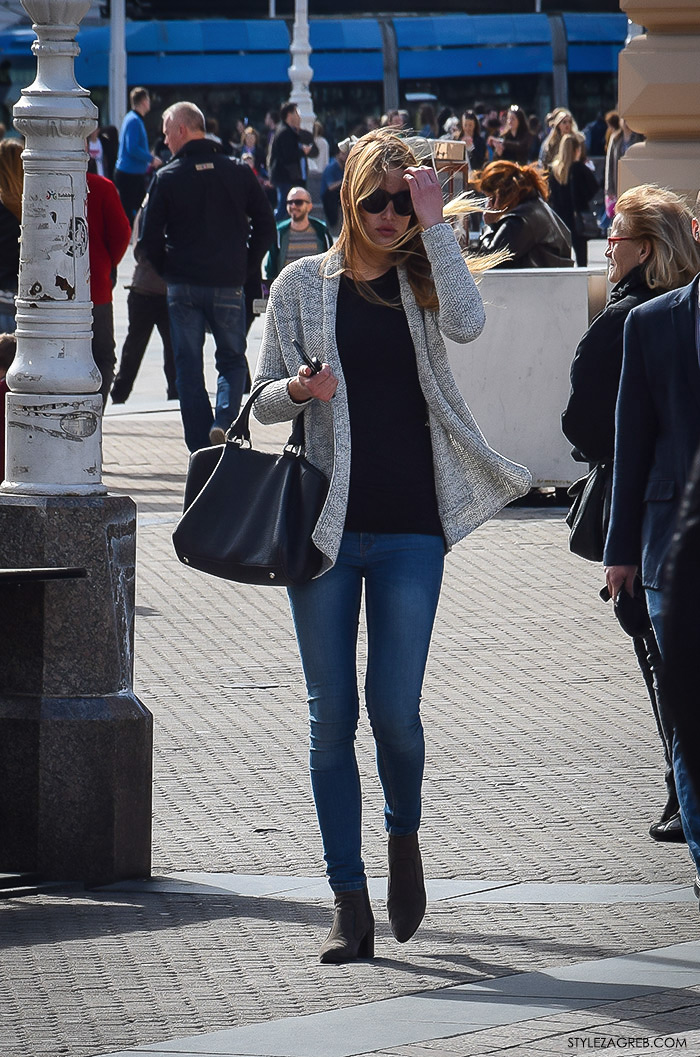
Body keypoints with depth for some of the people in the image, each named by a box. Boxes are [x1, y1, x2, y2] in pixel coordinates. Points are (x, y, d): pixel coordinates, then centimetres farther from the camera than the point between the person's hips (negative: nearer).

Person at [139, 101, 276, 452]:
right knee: (232, 360, 14)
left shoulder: (167, 177, -5)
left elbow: (150, 238, -6)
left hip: (183, 285, -1)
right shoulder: (238, 172, 1)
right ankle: (224, 420, -12)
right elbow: (265, 225, 2)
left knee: (188, 366, 6)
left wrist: (169, 272, 9)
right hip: (228, 285, 1)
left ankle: (200, 449, 3)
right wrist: (246, 267, 11)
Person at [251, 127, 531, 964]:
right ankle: (349, 902, 5)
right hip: (326, 523, 1)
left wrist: (435, 224, -14)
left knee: (394, 708, -6)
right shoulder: (304, 284, 6)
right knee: (332, 715, 0)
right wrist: (299, 391, -15)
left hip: (411, 529, 0)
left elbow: (466, 324, -17)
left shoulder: (422, 282, 6)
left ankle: (404, 836, 25)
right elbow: (264, 400, 7)